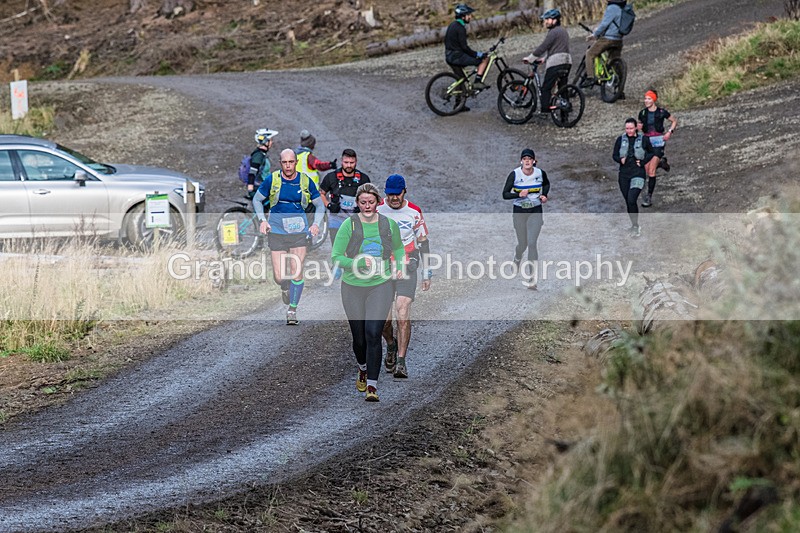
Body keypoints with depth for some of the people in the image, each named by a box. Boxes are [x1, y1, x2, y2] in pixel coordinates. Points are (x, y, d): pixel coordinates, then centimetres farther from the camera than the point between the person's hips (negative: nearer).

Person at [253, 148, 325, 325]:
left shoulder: (306, 181, 1)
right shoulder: (272, 180, -1)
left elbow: (320, 205, 12)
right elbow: (257, 200, 12)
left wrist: (316, 223, -3)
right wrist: (263, 220, -2)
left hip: (299, 231, 0)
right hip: (277, 231, 0)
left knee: (296, 272, -9)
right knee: (279, 277, -4)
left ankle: (292, 310, 6)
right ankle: (285, 287, 33)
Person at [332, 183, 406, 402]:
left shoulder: (389, 224, 0)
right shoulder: (349, 225, -7)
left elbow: (399, 248, 21)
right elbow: (336, 257, -9)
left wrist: (399, 267, 3)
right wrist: (360, 263, -23)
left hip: (381, 286, 0)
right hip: (353, 287, 0)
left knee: (373, 334, -14)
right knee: (359, 337, 10)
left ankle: (372, 385, -9)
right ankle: (363, 369, 43)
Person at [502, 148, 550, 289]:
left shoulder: (540, 173, -5)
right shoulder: (515, 174, -11)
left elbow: (546, 184, 19)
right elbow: (505, 194, -9)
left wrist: (544, 195, 1)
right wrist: (519, 194, -24)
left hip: (535, 211, 0)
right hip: (519, 212, 0)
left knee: (532, 243, -13)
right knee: (522, 244, 8)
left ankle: (532, 279, -11)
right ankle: (516, 261, 47)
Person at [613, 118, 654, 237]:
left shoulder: (643, 139, -3)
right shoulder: (621, 140, 3)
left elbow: (651, 153, 10)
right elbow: (614, 155, 9)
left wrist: (642, 162, -5)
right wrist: (620, 159, -13)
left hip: (638, 173, -3)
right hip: (624, 174, 3)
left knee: (632, 200, -18)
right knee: (628, 201, 8)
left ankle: (635, 227, -7)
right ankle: (634, 224, 26)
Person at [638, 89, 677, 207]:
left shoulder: (661, 112, -7)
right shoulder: (642, 113, 3)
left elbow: (674, 121, 6)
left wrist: (670, 132, -7)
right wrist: (639, 127, -5)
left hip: (658, 142, -5)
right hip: (646, 142, 5)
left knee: (651, 170, -12)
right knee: (646, 170, 6)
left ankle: (649, 196, -6)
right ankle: (661, 162, 38)